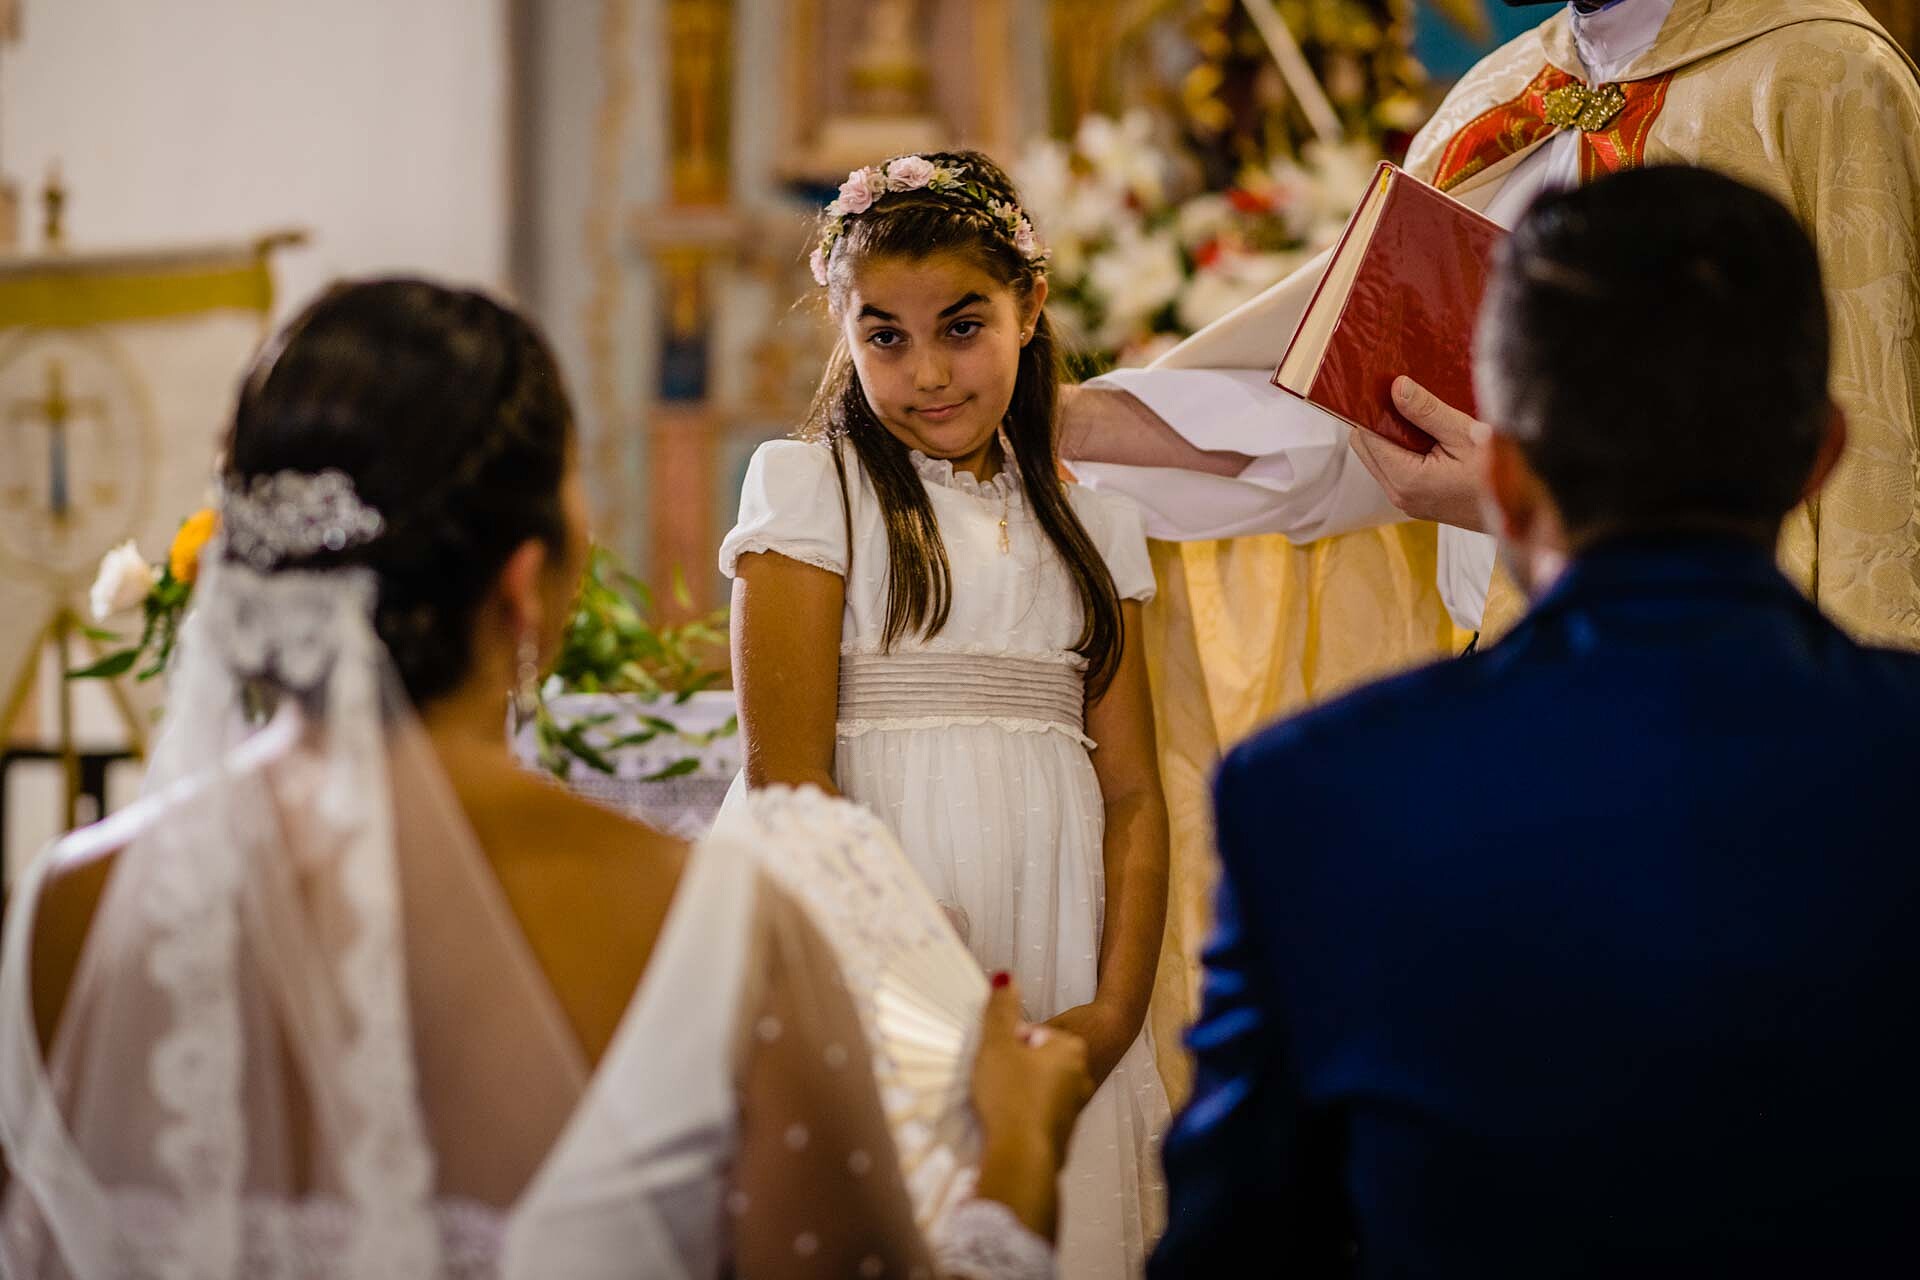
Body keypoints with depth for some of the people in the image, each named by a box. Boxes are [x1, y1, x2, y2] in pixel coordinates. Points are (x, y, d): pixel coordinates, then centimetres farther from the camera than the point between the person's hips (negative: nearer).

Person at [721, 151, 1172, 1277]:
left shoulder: (1095, 529, 14)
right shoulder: (812, 487, 2)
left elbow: (1132, 792, 8)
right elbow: (787, 777, -7)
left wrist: (1115, 1010, -6)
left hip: (1055, 952, 4)